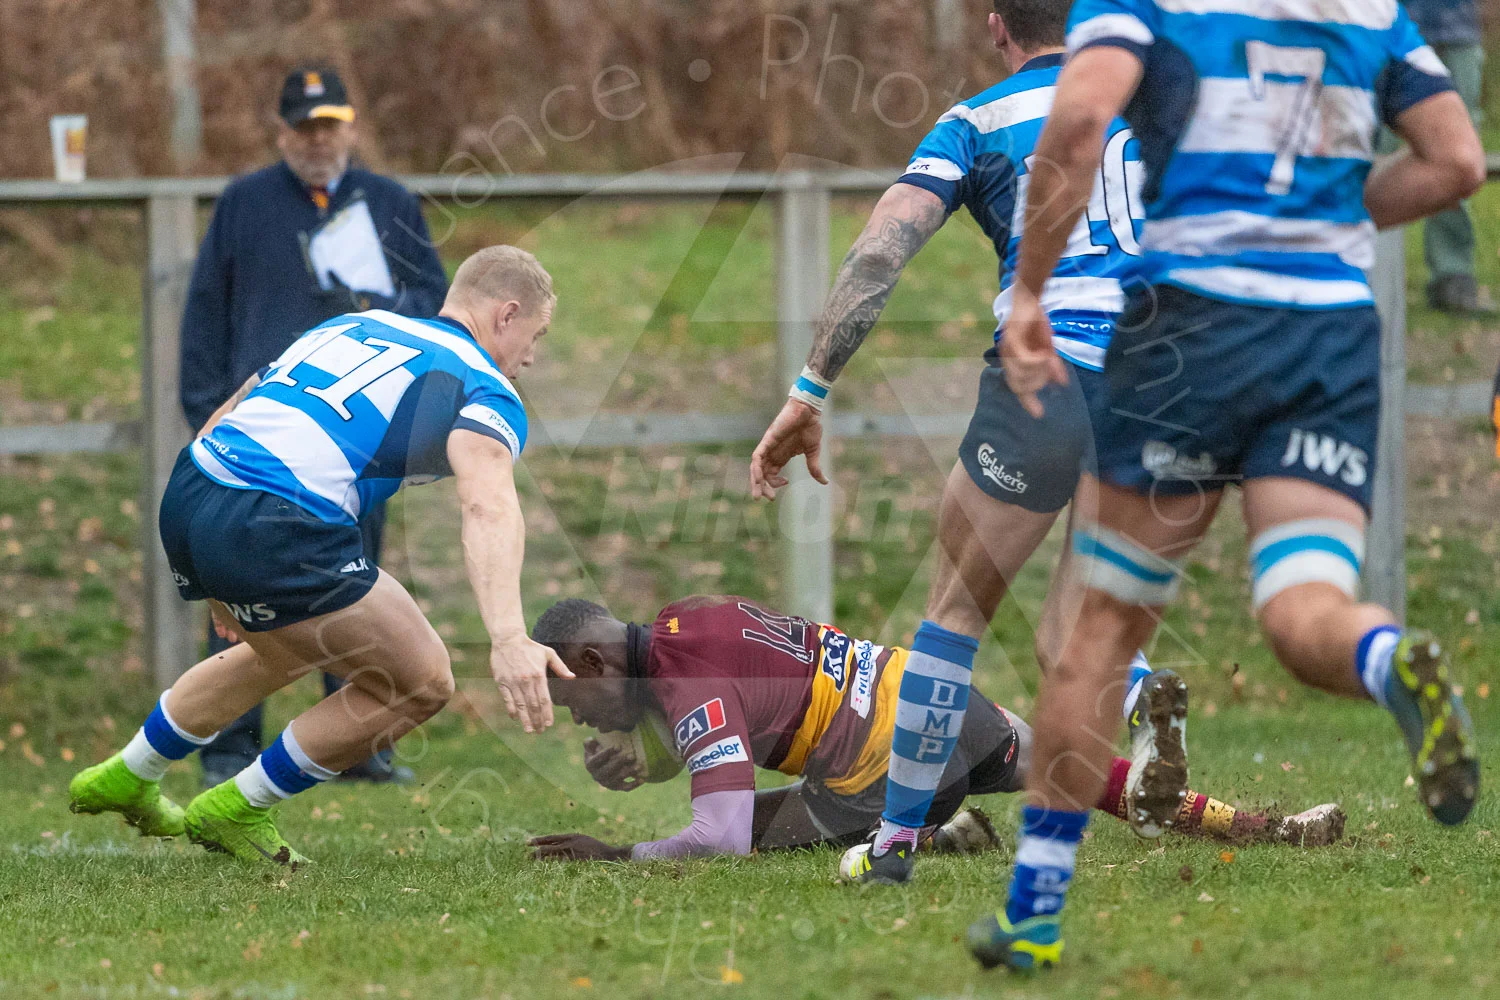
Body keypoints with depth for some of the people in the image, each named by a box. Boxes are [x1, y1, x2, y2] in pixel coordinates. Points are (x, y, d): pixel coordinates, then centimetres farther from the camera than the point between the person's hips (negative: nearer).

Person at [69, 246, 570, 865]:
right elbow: (486, 506, -19)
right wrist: (509, 639, -33)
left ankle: (124, 780, 50)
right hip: (271, 531, -9)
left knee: (287, 653, 36)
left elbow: (218, 424, 30)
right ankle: (237, 811, 16)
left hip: (186, 494, 9)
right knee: (421, 682, 8)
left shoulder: (352, 326, 27)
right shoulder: (484, 390, 3)